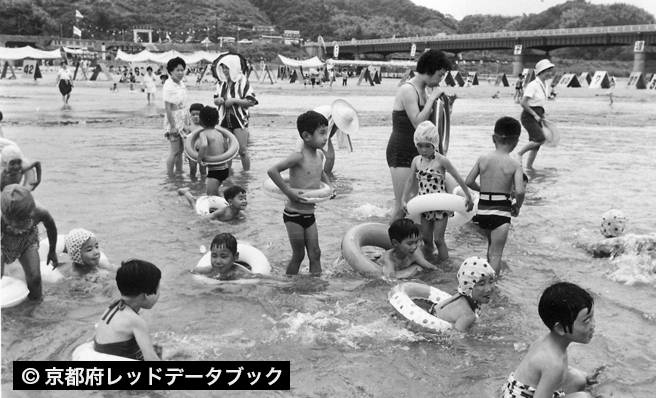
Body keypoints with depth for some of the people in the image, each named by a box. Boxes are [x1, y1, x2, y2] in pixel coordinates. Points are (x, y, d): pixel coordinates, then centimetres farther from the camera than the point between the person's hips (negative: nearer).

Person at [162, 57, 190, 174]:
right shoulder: (169, 86, -16)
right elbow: (168, 108, -18)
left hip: (183, 120, 7)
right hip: (174, 120, -7)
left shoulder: (181, 84, 7)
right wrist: (172, 126, -20)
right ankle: (169, 175, 6)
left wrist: (189, 121, 13)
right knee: (174, 152, -3)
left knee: (180, 151, 13)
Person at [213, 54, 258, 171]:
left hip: (239, 120, -5)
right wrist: (217, 100, -6)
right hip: (224, 121, 5)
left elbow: (251, 102, -11)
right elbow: (216, 100, 17)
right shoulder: (221, 83, 7)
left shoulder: (242, 81, -8)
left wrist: (234, 100, -18)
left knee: (242, 150, -3)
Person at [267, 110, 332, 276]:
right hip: (293, 214, -7)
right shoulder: (299, 157, -20)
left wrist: (329, 185, 12)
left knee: (315, 253, 7)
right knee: (298, 255, 4)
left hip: (310, 214, 7)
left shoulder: (320, 155, 5)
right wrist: (288, 192, -26)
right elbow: (272, 171, -28)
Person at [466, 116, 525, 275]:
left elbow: (468, 181, 3)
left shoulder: (483, 159, 1)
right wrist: (517, 206, 2)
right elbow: (519, 191, -17)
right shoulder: (515, 165, -8)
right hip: (501, 211, -5)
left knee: (492, 245, 28)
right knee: (496, 253, -2)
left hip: (482, 209, 5)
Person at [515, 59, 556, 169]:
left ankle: (529, 166, 17)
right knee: (541, 139, -19)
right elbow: (523, 103, -21)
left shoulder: (543, 85, 11)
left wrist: (542, 115, 14)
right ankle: (519, 153, -4)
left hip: (536, 116, 9)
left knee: (536, 142, 8)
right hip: (528, 116, -9)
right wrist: (534, 115, -18)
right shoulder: (533, 85, -16)